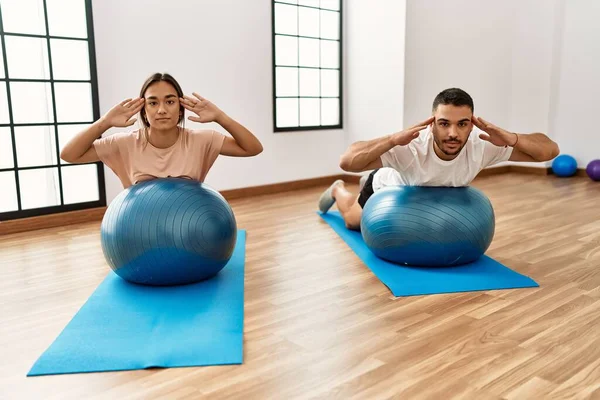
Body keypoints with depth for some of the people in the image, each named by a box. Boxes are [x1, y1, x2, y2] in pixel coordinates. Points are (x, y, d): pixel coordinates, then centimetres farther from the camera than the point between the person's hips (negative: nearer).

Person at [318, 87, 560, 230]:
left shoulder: (481, 146, -40)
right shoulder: (410, 147, -48)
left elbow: (550, 150, -36)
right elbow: (346, 162, -54)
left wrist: (510, 138, -54)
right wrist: (394, 139, -63)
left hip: (429, 198, 4)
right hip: (390, 187, -4)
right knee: (353, 221, 21)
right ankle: (337, 190, 53)